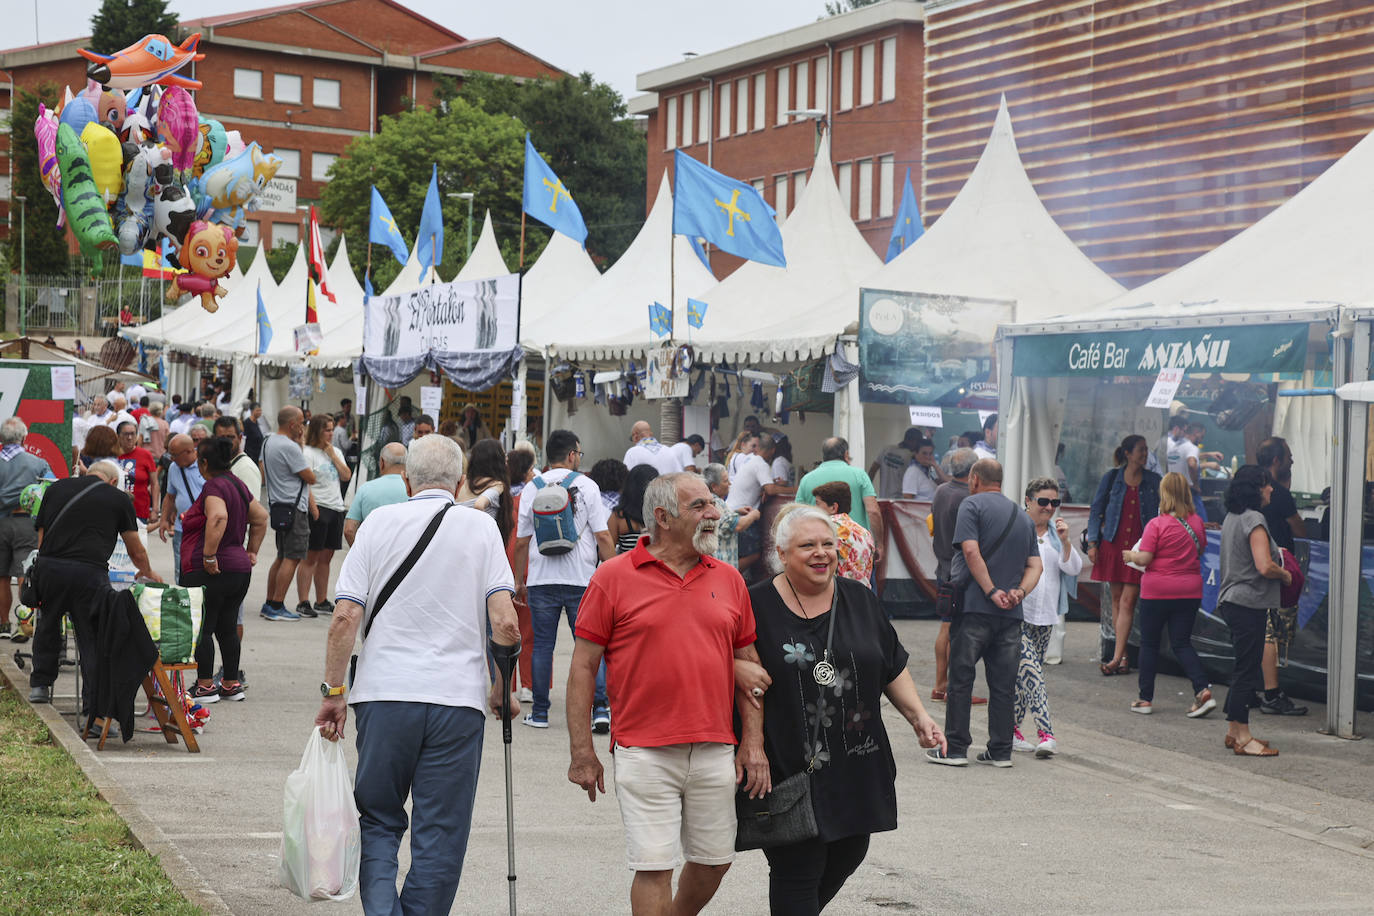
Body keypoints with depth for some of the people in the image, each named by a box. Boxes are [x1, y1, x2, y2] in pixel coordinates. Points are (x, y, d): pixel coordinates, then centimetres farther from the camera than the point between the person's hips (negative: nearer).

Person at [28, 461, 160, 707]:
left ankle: (40, 685, 32)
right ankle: (93, 704, 5)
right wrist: (148, 573, 36)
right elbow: (137, 551, 17)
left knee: (48, 624, 25)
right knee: (92, 637, 6)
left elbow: (41, 535, 18)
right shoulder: (118, 498, 10)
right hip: (89, 573, -3)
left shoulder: (56, 488, 18)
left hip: (47, 567, 3)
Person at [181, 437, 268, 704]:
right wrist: (252, 551, 22)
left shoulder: (214, 486, -12)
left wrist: (209, 556, -26)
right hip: (240, 569, 9)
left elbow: (218, 517, -31)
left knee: (201, 629, -1)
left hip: (210, 572, -9)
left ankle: (205, 686, 1)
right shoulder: (238, 485, 15)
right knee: (227, 628, 15)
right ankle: (231, 684, 19)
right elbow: (261, 517, 22)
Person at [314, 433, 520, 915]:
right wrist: (502, 689, 9)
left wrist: (333, 690, 4)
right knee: (440, 833, 7)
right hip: (458, 695, 0)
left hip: (385, 694, 1)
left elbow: (345, 616, -2)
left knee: (378, 820, 13)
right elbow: (504, 624, -4)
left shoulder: (379, 522, 4)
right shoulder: (481, 527, 4)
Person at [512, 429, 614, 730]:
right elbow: (603, 538, -5)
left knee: (542, 646, 7)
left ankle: (540, 713, 10)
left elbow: (521, 541, 8)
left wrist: (519, 581, 17)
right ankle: (600, 708, -4)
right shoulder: (587, 486, -2)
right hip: (582, 579, -2)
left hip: (541, 580, 2)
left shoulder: (531, 489, 5)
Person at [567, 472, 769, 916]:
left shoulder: (729, 580, 9)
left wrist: (753, 742, 6)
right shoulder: (613, 577, -3)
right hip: (644, 755, -4)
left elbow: (747, 664, 14)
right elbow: (583, 666, -1)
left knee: (715, 861, 13)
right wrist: (582, 752, -4)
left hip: (716, 752, 4)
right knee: (654, 867, -3)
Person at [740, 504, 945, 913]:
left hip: (858, 762, 5)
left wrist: (917, 715, 5)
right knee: (798, 867, -3)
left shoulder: (860, 600, 9)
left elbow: (893, 667, 14)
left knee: (850, 852, 14)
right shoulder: (758, 605, -5)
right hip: (791, 767, -5)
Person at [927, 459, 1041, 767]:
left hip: (974, 607, -5)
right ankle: (1001, 751, 10)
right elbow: (1035, 565, 10)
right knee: (1003, 683, 9)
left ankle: (955, 749, 2)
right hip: (1011, 615, 5)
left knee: (960, 679, 1)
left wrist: (992, 592, -14)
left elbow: (971, 551, -15)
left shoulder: (972, 505, -2)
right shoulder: (1023, 516, 18)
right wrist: (1019, 592, -3)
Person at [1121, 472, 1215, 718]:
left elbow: (1144, 559, -15)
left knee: (1149, 644, 10)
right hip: (1190, 591, 4)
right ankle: (1203, 690, -9)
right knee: (1182, 643, 10)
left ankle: (1145, 699, 14)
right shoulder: (1197, 522, 1)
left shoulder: (1157, 524, -15)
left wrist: (1130, 555, 5)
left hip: (1157, 591, -4)